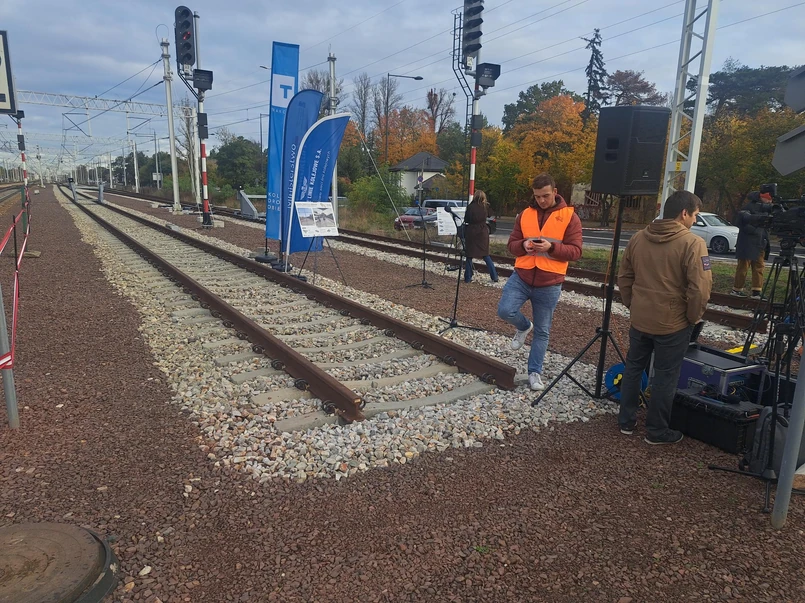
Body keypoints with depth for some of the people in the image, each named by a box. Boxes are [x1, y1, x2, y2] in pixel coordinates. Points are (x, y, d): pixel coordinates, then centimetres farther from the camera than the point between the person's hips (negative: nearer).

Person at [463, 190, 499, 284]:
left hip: (471, 232, -3)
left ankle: (468, 277, 7)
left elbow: (466, 220, -1)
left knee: (469, 256, 6)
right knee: (486, 255, 12)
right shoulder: (486, 206, -2)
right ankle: (494, 276, 10)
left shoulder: (470, 207, -10)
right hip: (482, 232, 3)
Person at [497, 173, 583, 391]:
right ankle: (524, 327, 16)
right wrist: (523, 245, -15)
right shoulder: (525, 214, 7)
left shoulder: (569, 217, -3)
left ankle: (535, 372, 23)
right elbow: (512, 244, 8)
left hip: (549, 284, -2)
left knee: (542, 331, 7)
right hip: (521, 276, 2)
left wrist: (551, 247, -24)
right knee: (505, 311, -19)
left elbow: (575, 251, -7)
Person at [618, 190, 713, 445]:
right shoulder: (693, 243, -15)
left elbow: (624, 278, 9)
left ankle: (626, 421, 28)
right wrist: (693, 318, -3)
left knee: (633, 367, 17)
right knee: (665, 376, 7)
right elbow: (700, 289, -18)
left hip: (640, 319, 5)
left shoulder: (637, 238, 2)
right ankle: (657, 431, 20)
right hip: (673, 323, -5)